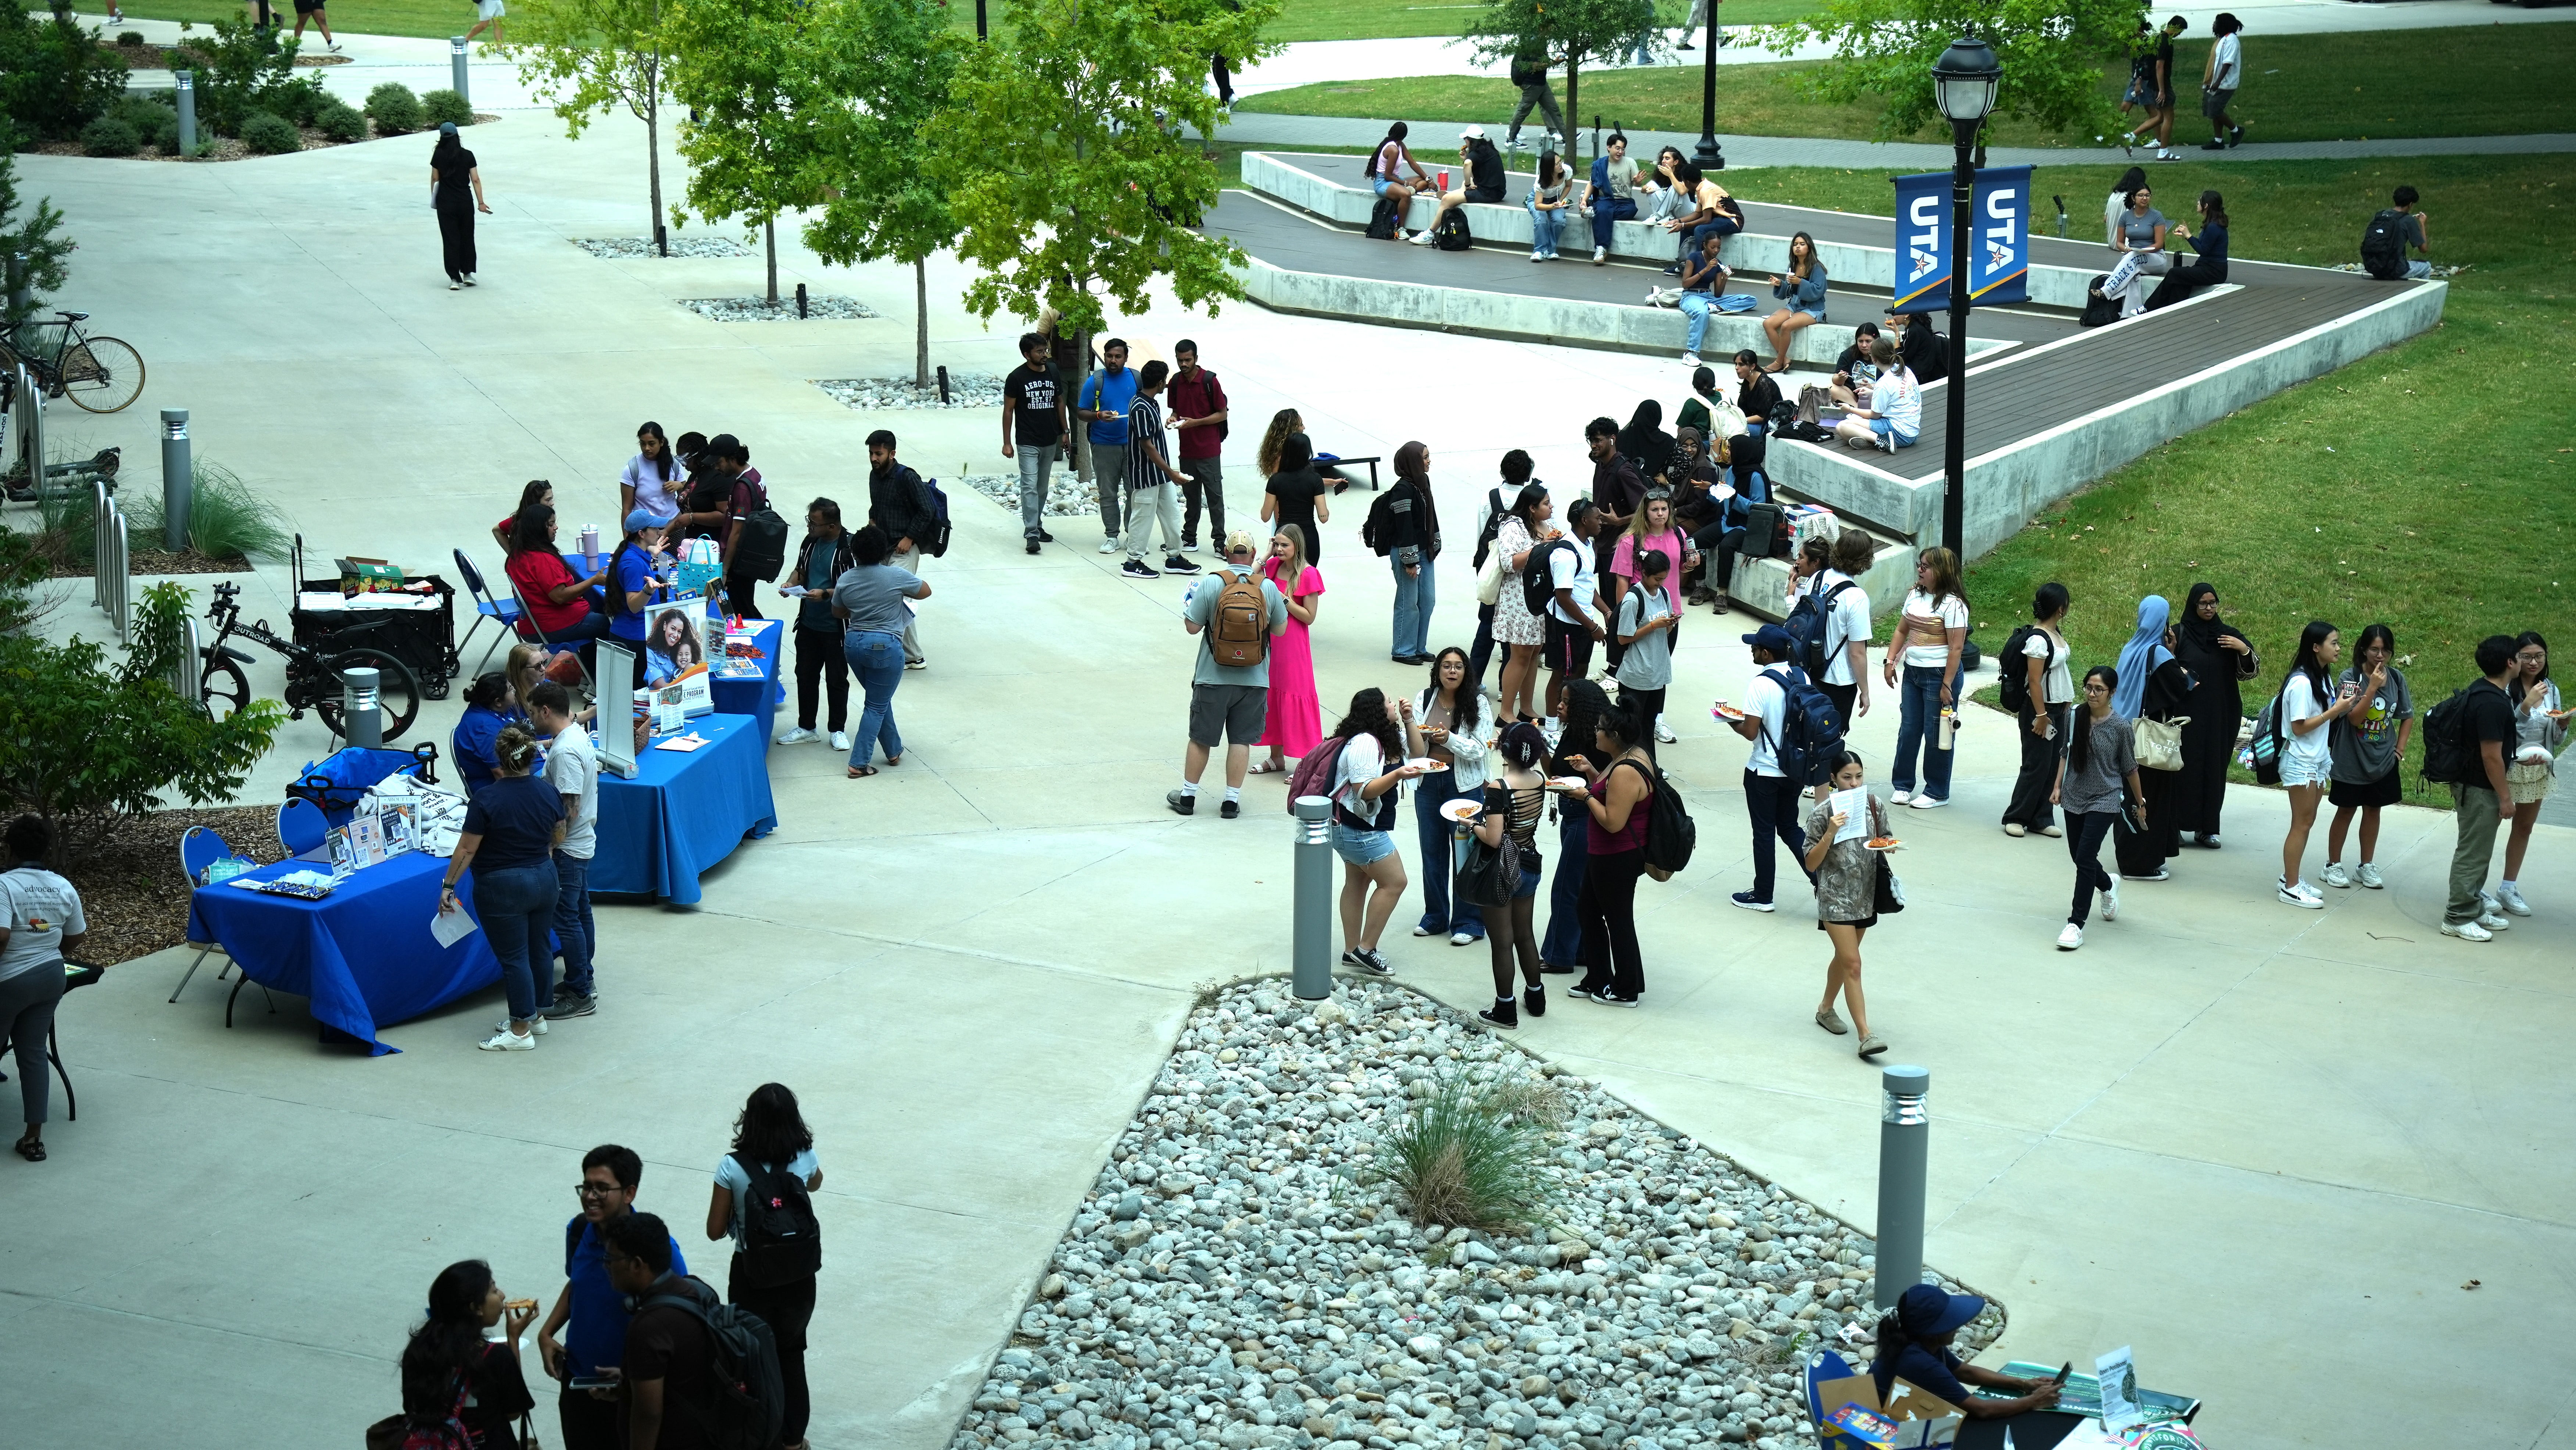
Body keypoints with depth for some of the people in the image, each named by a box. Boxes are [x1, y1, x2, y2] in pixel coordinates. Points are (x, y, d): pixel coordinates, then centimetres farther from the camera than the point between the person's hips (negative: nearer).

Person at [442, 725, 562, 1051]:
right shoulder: (548, 793, -3)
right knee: (539, 947, 17)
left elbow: (467, 849, -14)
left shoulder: (487, 799, -19)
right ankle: (537, 1015, 30)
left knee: (514, 957, 1)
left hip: (503, 889, -6)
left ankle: (521, 1031, 6)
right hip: (544, 881, 6)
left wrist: (449, 886, -4)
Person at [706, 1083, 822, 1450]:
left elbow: (715, 1231, -9)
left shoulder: (733, 1167, -18)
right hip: (797, 1275, 3)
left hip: (752, 1275, -2)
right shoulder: (805, 1159, -10)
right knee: (791, 1353, 23)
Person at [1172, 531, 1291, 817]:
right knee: (1241, 740, 9)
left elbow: (1192, 627, -8)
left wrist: (1188, 605, 12)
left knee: (1200, 738, 10)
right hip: (1254, 678, 1)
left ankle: (1187, 796, 19)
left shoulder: (1211, 584, -11)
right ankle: (1232, 801, 11)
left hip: (1213, 676, -1)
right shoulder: (1269, 587, -5)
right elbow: (1280, 630, 5)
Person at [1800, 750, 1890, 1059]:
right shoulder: (1823, 813, -12)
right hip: (1836, 897, -5)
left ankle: (1826, 1009, 41)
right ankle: (1865, 1036, -13)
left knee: (1844, 957, 20)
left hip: (1866, 895, 5)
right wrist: (1831, 833, -25)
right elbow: (1811, 864, -11)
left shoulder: (1875, 805, 0)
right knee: (1852, 963, -11)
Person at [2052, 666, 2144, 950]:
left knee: (2085, 857, -13)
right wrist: (2058, 787, 6)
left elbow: (2130, 768, -2)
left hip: (2104, 800, -5)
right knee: (2079, 856, 15)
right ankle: (2108, 887, 48)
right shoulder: (2075, 717, -3)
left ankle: (2077, 924, -9)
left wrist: (2140, 803, 7)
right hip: (2075, 797, 5)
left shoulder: (2120, 726, -12)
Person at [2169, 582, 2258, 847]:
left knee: (2214, 768, 4)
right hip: (2187, 714, -3)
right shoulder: (2180, 635, 0)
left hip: (2220, 716, 3)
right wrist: (2170, 651, -19)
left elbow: (2249, 672, 6)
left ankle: (2207, 827, 10)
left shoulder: (2229, 636, 7)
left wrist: (2245, 650, -13)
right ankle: (2174, 826, 1)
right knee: (2185, 766, -5)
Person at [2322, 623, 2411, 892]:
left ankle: (2366, 866, 26)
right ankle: (2334, 865, 19)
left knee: (2373, 810, 13)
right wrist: (2373, 687, -28)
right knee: (2346, 810, 7)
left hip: (2383, 760, 4)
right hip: (2351, 760, -4)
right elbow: (2354, 717, -24)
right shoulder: (2349, 678, -15)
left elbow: (2408, 716, 10)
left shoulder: (2397, 678, -2)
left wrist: (2401, 746, 2)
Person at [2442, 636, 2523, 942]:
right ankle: (2458, 918, 6)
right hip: (2480, 789, -10)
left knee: (2477, 851, 19)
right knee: (2473, 853, -1)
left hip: (2471, 782, 10)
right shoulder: (2493, 703, -25)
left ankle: (2473, 907, 29)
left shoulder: (2481, 690, 7)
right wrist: (2505, 796, -17)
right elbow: (2492, 756, -24)